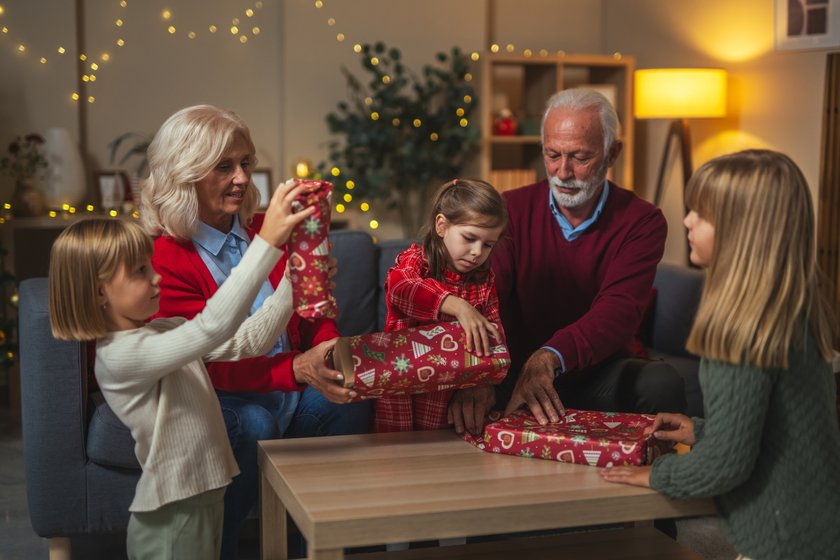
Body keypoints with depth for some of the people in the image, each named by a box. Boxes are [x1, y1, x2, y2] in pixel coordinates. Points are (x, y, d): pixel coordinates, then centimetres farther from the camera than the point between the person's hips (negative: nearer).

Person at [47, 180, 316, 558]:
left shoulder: (162, 332, 5)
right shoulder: (122, 355, -22)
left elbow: (248, 341, 4)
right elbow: (212, 327, -33)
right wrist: (267, 242, -34)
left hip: (202, 500, 8)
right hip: (172, 518, -8)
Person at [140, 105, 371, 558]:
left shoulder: (267, 232, 7)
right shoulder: (161, 259, -11)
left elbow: (315, 316, 7)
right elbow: (214, 363, -20)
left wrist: (330, 355, -18)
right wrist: (298, 369, -36)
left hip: (289, 391, 5)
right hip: (220, 400, -5)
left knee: (352, 409, -21)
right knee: (252, 425, -35)